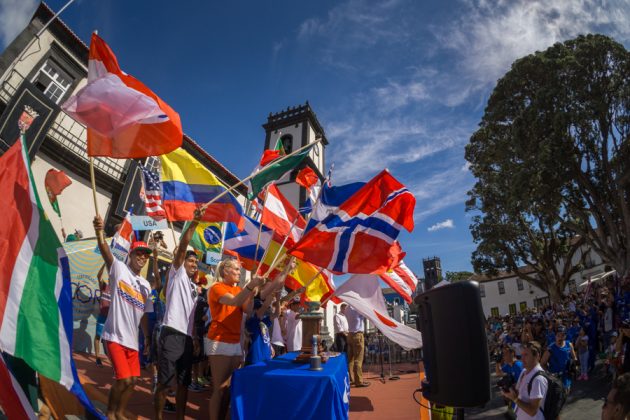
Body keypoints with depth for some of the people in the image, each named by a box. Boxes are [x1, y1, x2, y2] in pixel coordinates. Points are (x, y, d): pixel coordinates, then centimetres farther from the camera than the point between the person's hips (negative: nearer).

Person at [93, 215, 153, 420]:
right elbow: (105, 250, -26)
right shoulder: (119, 268, -5)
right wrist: (99, 232, -44)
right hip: (115, 336, -6)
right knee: (124, 379, -6)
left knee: (133, 380, 11)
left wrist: (148, 337, 15)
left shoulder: (146, 285, 11)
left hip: (132, 339, 6)